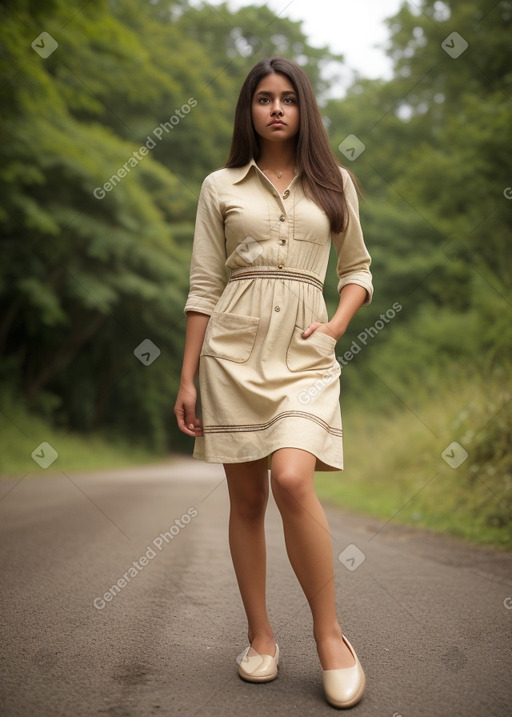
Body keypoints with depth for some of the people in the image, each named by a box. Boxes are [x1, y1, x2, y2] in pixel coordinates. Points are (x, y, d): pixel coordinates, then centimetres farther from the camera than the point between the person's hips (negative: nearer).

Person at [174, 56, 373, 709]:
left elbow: (357, 269, 18)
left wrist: (337, 324, -1)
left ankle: (329, 633, -4)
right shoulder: (220, 186, 9)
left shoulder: (334, 183, 12)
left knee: (292, 480, -21)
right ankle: (260, 636, 19)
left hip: (303, 351, -1)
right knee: (246, 497, 4)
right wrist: (187, 378, 3)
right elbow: (203, 286, 7)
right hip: (233, 349, 1)